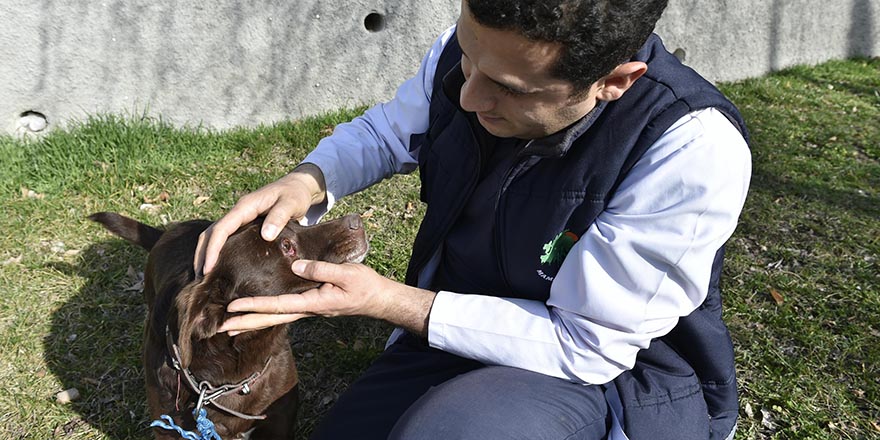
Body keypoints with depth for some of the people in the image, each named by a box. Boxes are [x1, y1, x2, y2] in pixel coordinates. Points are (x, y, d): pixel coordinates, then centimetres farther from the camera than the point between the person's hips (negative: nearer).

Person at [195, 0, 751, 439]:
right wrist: (307, 181, -17)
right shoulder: (463, 54, -14)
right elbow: (382, 132, 6)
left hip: (614, 370, -5)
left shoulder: (694, 153, -30)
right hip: (460, 319, 6)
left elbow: (585, 345, -24)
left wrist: (387, 302, -26)